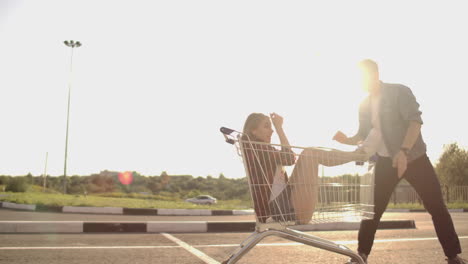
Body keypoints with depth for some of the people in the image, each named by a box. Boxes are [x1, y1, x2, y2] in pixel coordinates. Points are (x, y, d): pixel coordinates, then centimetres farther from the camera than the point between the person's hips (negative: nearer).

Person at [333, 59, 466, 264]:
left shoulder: (399, 92, -9)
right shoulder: (365, 106, 7)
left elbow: (415, 120, -20)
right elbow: (363, 134, 15)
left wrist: (404, 150, -34)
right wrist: (347, 140, -7)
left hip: (414, 157, -4)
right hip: (385, 161, 4)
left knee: (436, 206, -3)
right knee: (372, 209, 0)